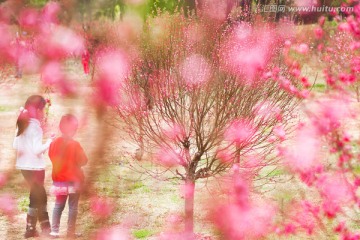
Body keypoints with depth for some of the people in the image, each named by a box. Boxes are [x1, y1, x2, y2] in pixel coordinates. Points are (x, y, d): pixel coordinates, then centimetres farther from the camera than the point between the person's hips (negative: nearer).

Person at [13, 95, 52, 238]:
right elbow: (37, 150, -21)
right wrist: (49, 142, -9)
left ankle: (45, 227, 19)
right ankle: (30, 229, 11)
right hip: (35, 166, -8)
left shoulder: (22, 123, 6)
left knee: (39, 196, 16)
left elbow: (16, 145, 8)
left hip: (24, 165, 8)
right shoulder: (35, 126, -17)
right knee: (36, 197, 6)